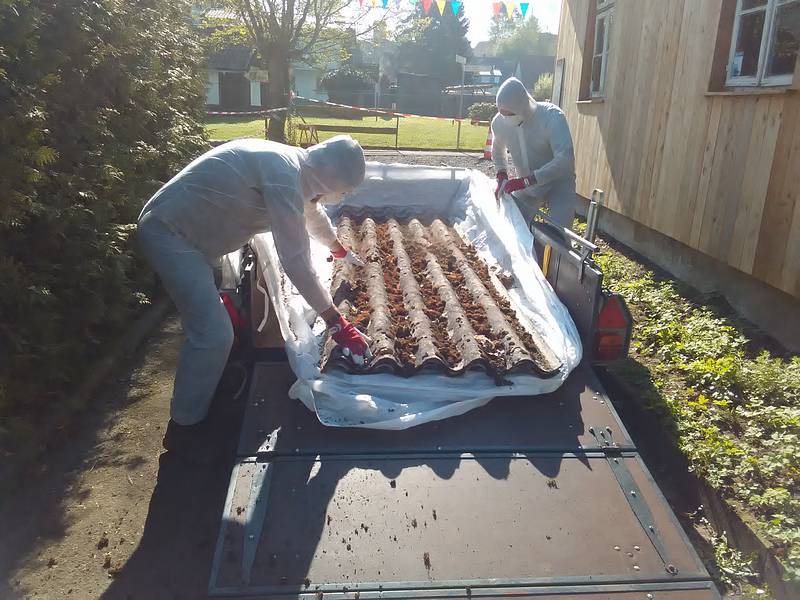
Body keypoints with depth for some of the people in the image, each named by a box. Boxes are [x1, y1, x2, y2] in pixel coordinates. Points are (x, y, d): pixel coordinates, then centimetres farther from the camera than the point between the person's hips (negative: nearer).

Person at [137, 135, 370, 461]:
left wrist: (341, 251, 42)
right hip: (168, 233, -10)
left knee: (212, 324, 21)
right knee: (214, 334, -15)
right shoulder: (284, 176, -27)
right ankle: (184, 428, 3)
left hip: (186, 229, 10)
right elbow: (296, 261, -29)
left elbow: (313, 214, 27)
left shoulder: (296, 167, 5)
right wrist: (337, 324, -24)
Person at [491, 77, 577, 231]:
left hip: (558, 183, -4)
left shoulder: (551, 116, -28)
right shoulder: (498, 122, -12)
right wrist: (501, 174, -8)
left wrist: (524, 181, -42)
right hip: (527, 185, 5)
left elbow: (565, 159, -38)